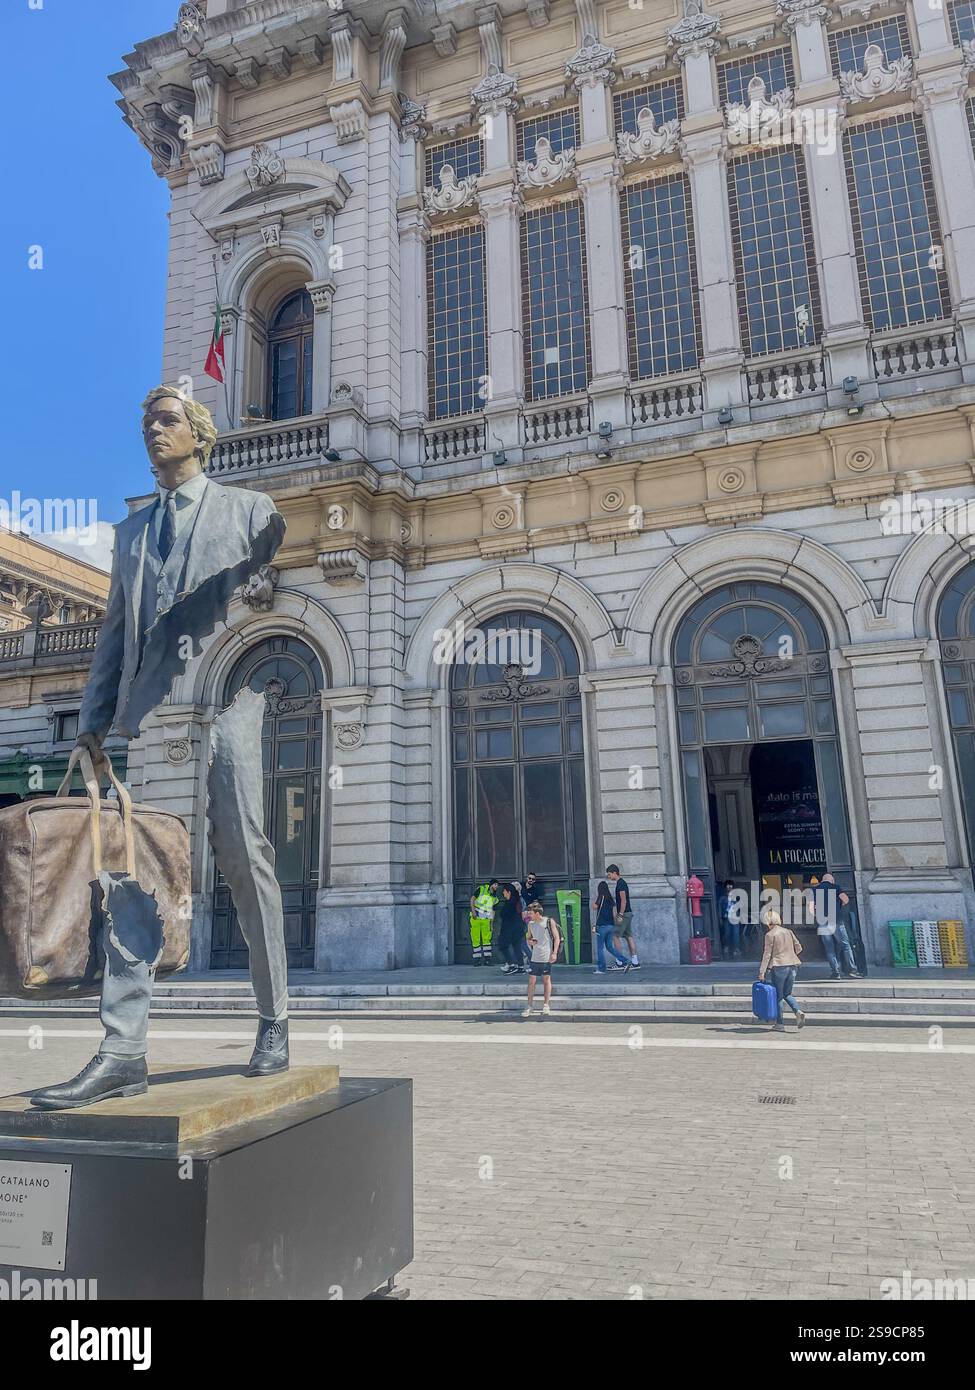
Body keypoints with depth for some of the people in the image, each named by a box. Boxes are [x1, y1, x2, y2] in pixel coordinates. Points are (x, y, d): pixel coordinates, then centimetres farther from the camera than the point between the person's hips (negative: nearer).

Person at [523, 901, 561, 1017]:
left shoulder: (549, 922, -5)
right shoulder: (530, 924, 8)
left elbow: (557, 938, -3)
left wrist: (554, 953, -10)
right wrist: (530, 941, -5)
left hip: (547, 957, -3)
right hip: (535, 957, 3)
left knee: (546, 979, 7)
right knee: (531, 981, 0)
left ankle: (546, 1005, 18)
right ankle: (529, 1006, 6)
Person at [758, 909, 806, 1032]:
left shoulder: (770, 935, -7)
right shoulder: (788, 931, 9)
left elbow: (767, 954, -9)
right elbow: (799, 948, 10)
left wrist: (762, 971, -7)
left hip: (779, 966, -5)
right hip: (792, 965, 5)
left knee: (778, 995, 5)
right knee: (787, 993, 18)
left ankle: (779, 1024, 7)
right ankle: (798, 1011, -7)